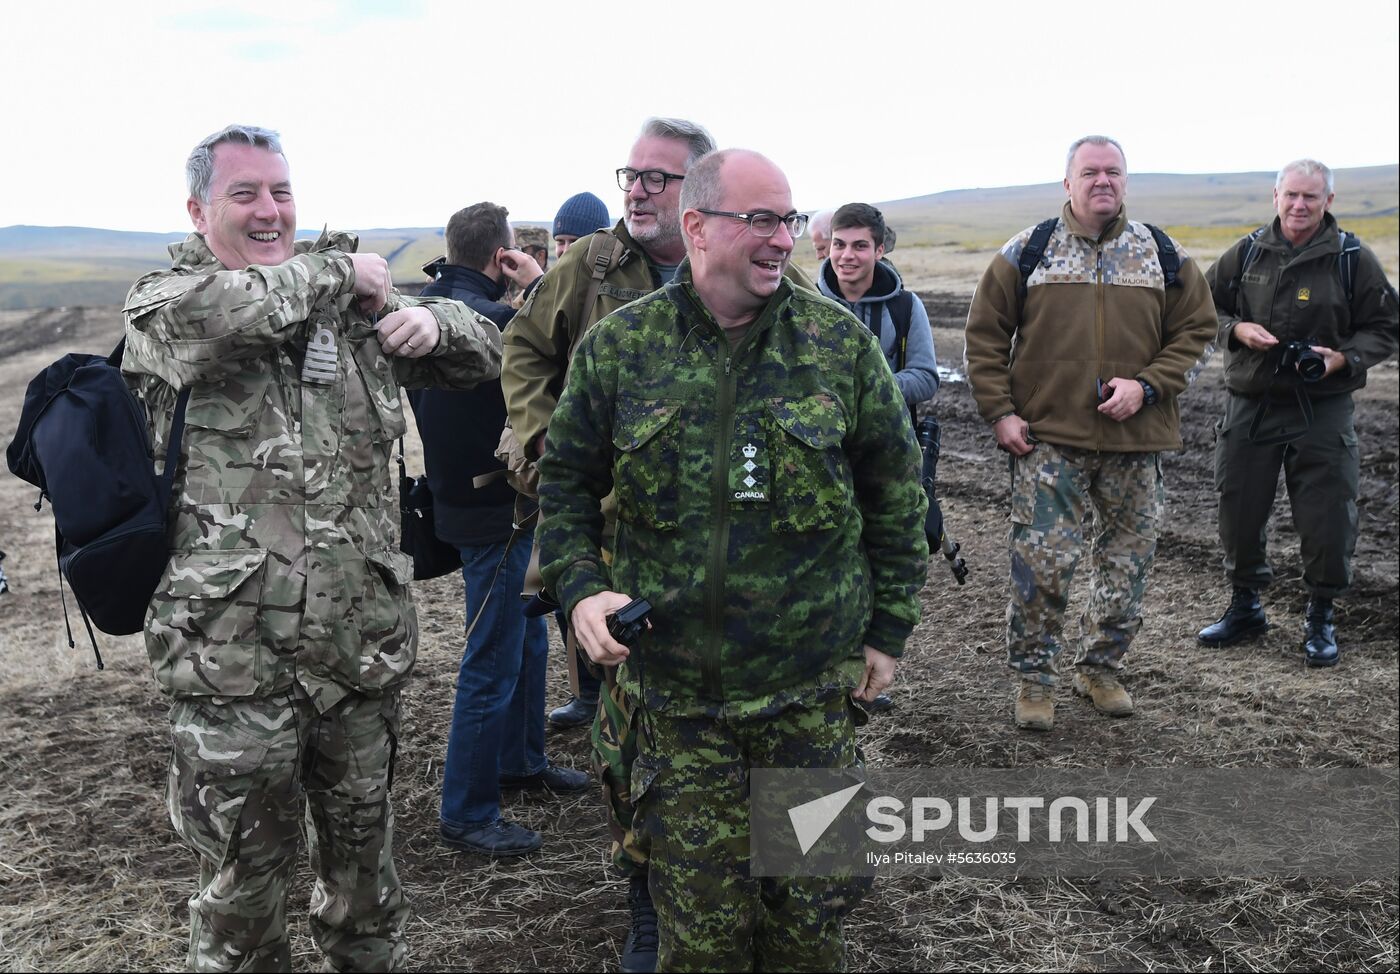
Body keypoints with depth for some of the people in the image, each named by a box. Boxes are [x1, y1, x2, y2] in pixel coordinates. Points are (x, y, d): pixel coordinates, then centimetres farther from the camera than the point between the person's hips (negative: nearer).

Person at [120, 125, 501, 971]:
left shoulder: (350, 305, 10)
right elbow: (207, 313, -27)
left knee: (363, 844, 21)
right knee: (246, 868, 12)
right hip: (235, 652, -3)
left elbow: (485, 356, 16)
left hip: (364, 642, 4)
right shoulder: (162, 301, -2)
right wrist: (338, 270, -13)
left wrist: (434, 318, -7)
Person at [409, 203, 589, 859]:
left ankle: (521, 760, 41)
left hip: (478, 499, 10)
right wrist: (537, 286, -12)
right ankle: (467, 815, 11)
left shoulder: (432, 304, 7)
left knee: (527, 639, 24)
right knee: (493, 665, -1)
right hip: (495, 512, -10)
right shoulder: (480, 315, -24)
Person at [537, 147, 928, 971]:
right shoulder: (618, 349, -3)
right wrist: (581, 588, -8)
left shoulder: (841, 342, -3)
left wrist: (889, 628, 6)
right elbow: (566, 484, 7)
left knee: (811, 905, 14)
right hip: (676, 691, 0)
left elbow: (896, 494, 5)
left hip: (814, 686, 1)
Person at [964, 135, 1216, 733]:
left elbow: (1195, 329, 8)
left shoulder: (1164, 256, 7)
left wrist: (1146, 385, -8)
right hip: (1047, 438, -2)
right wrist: (999, 412, -5)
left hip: (1135, 440, 3)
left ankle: (1102, 668, 30)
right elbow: (985, 335, 3)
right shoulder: (1026, 252, 2)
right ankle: (1034, 678, 12)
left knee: (1128, 560, 11)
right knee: (1043, 560, -6)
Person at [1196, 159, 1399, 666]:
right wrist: (1237, 329, -8)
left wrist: (1343, 359, -16)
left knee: (1326, 519, 0)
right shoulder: (1246, 253, 4)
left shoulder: (1353, 259, -1)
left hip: (1322, 410, -2)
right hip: (1249, 406, 2)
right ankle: (1246, 606, 30)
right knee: (1239, 511, 10)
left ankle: (1320, 619, 20)